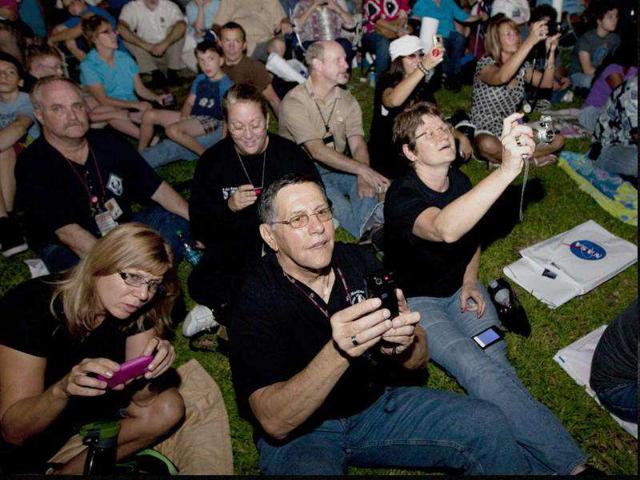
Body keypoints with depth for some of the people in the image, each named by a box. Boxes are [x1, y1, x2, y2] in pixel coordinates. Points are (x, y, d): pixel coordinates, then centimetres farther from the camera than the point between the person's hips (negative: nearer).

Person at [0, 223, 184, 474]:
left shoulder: (139, 310, -17)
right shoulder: (31, 306, -30)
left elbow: (141, 398, -14)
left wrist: (151, 365, -35)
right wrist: (63, 389, -47)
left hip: (93, 400, 4)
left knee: (169, 407, -14)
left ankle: (63, 471, -3)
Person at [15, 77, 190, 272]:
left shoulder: (109, 142, 0)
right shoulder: (32, 166, -14)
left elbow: (156, 188, 1)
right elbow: (68, 232, -24)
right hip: (68, 250, -5)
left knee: (181, 220, -4)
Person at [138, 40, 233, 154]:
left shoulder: (226, 84, -11)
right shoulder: (199, 79, 13)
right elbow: (189, 102, 16)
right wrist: (184, 115, -6)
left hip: (212, 122, -8)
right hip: (192, 117, 9)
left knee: (172, 130, -34)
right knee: (149, 115, 3)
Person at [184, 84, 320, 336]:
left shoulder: (291, 154, 1)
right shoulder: (212, 162, 1)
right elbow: (199, 228, -1)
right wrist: (228, 207, -19)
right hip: (233, 251, 0)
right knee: (199, 284, -28)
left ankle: (221, 311, -12)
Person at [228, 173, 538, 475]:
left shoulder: (359, 261, -6)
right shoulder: (255, 299, -17)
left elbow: (420, 361, -1)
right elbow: (274, 423, -26)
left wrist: (404, 343, -26)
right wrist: (337, 353, -41)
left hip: (377, 402, 4)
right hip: (299, 433, -3)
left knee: (488, 425, -11)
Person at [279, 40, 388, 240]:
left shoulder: (347, 100, 7)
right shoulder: (294, 101, -14)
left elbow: (358, 144, -6)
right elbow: (317, 151, -25)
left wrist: (364, 177, -28)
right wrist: (362, 169, -34)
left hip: (338, 169, 5)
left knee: (367, 187, -25)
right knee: (333, 198, -35)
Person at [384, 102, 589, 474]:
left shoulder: (461, 182, 1)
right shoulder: (403, 195, -22)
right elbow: (445, 230, -46)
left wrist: (470, 282, 1)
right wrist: (508, 169, -52)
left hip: (460, 287, 6)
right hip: (416, 299, -6)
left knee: (494, 357, -21)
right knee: (476, 367, -26)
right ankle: (567, 462, -20)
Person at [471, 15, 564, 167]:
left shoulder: (522, 65, 7)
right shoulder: (485, 63, -14)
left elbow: (545, 83, -5)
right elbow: (501, 77, -37)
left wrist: (551, 52, -19)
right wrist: (530, 41, -42)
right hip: (485, 133, -6)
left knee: (557, 140, -7)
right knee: (488, 145, -41)